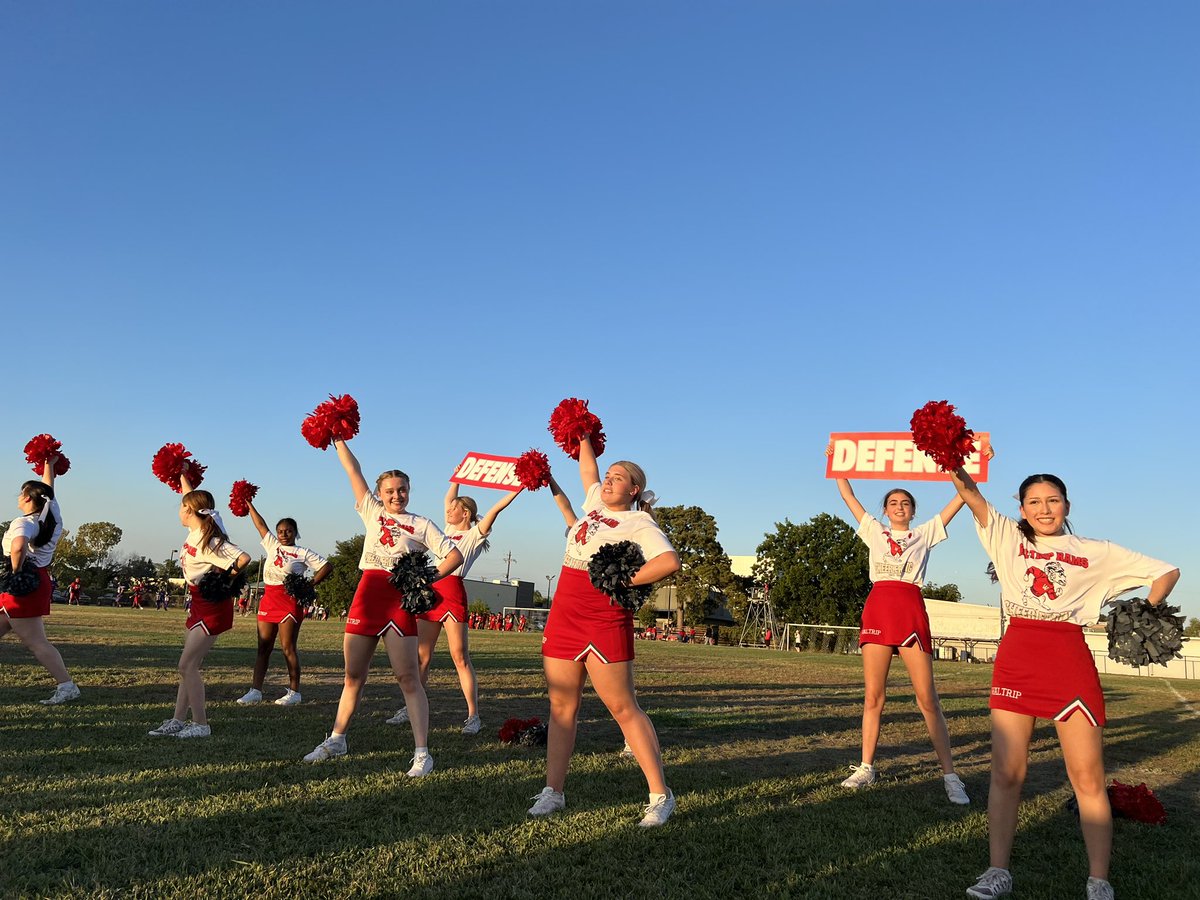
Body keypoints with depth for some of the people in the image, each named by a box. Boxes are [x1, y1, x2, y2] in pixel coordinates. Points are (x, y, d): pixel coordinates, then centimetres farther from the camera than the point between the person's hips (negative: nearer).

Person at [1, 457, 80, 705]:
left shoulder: (24, 522, -16)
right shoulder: (51, 516, 7)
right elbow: (48, 491, 27)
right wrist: (49, 465, 38)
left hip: (24, 586, -9)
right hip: (40, 581, 9)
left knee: (36, 642, -7)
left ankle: (66, 686, -10)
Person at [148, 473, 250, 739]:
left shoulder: (210, 541, -22)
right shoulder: (196, 532, 5)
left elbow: (243, 558, -33)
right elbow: (191, 496, 21)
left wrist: (226, 579, -18)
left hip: (213, 607, -9)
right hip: (199, 603, 9)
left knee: (187, 665, -8)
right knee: (189, 665, 11)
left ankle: (201, 724, 0)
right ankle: (178, 720, 17)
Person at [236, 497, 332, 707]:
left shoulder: (303, 553, 0)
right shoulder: (272, 545, 16)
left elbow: (327, 566, -6)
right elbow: (261, 525, 23)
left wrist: (309, 585, -13)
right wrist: (249, 505, 25)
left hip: (290, 601, -5)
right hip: (269, 598, 6)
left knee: (288, 647, -5)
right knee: (264, 647, 5)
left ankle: (294, 692, -1)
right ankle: (255, 691, 7)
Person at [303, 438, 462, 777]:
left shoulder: (421, 525, 6)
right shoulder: (372, 512, 14)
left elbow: (454, 555, 0)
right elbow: (354, 471, 13)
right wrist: (338, 440, 12)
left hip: (400, 600, -3)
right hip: (366, 595, 3)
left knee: (408, 677, -6)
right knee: (354, 674, 12)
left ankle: (422, 752, -6)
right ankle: (336, 740, 28)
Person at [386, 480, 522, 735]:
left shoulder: (475, 534, 5)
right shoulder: (449, 529, 23)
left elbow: (496, 508, -6)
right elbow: (448, 497, 34)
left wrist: (518, 488, -10)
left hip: (452, 592, -7)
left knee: (460, 657, -7)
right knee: (421, 656, 8)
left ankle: (473, 716, -4)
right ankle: (410, 708, 17)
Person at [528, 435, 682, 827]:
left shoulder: (639, 523, -6)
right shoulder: (596, 502, 16)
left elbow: (669, 561, -22)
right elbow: (588, 469, 35)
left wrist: (622, 582, -18)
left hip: (605, 621, -7)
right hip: (563, 614, 7)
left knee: (624, 708, -6)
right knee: (561, 706, 8)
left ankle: (660, 795, 0)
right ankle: (552, 793, 15)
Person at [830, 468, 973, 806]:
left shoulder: (925, 533, 15)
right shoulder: (874, 532, 19)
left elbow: (961, 497, 12)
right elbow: (847, 495, 19)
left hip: (911, 610, -2)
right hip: (877, 607, 2)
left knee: (927, 698, -5)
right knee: (873, 696, 4)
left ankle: (950, 775, -1)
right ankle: (866, 768, 13)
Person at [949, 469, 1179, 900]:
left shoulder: (1096, 552, 11)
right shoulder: (1009, 538, 12)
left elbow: (1166, 572, 14)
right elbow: (973, 498, -1)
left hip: (1069, 659, -1)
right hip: (1016, 656, 1)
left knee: (1088, 778, 0)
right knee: (1006, 772, 3)